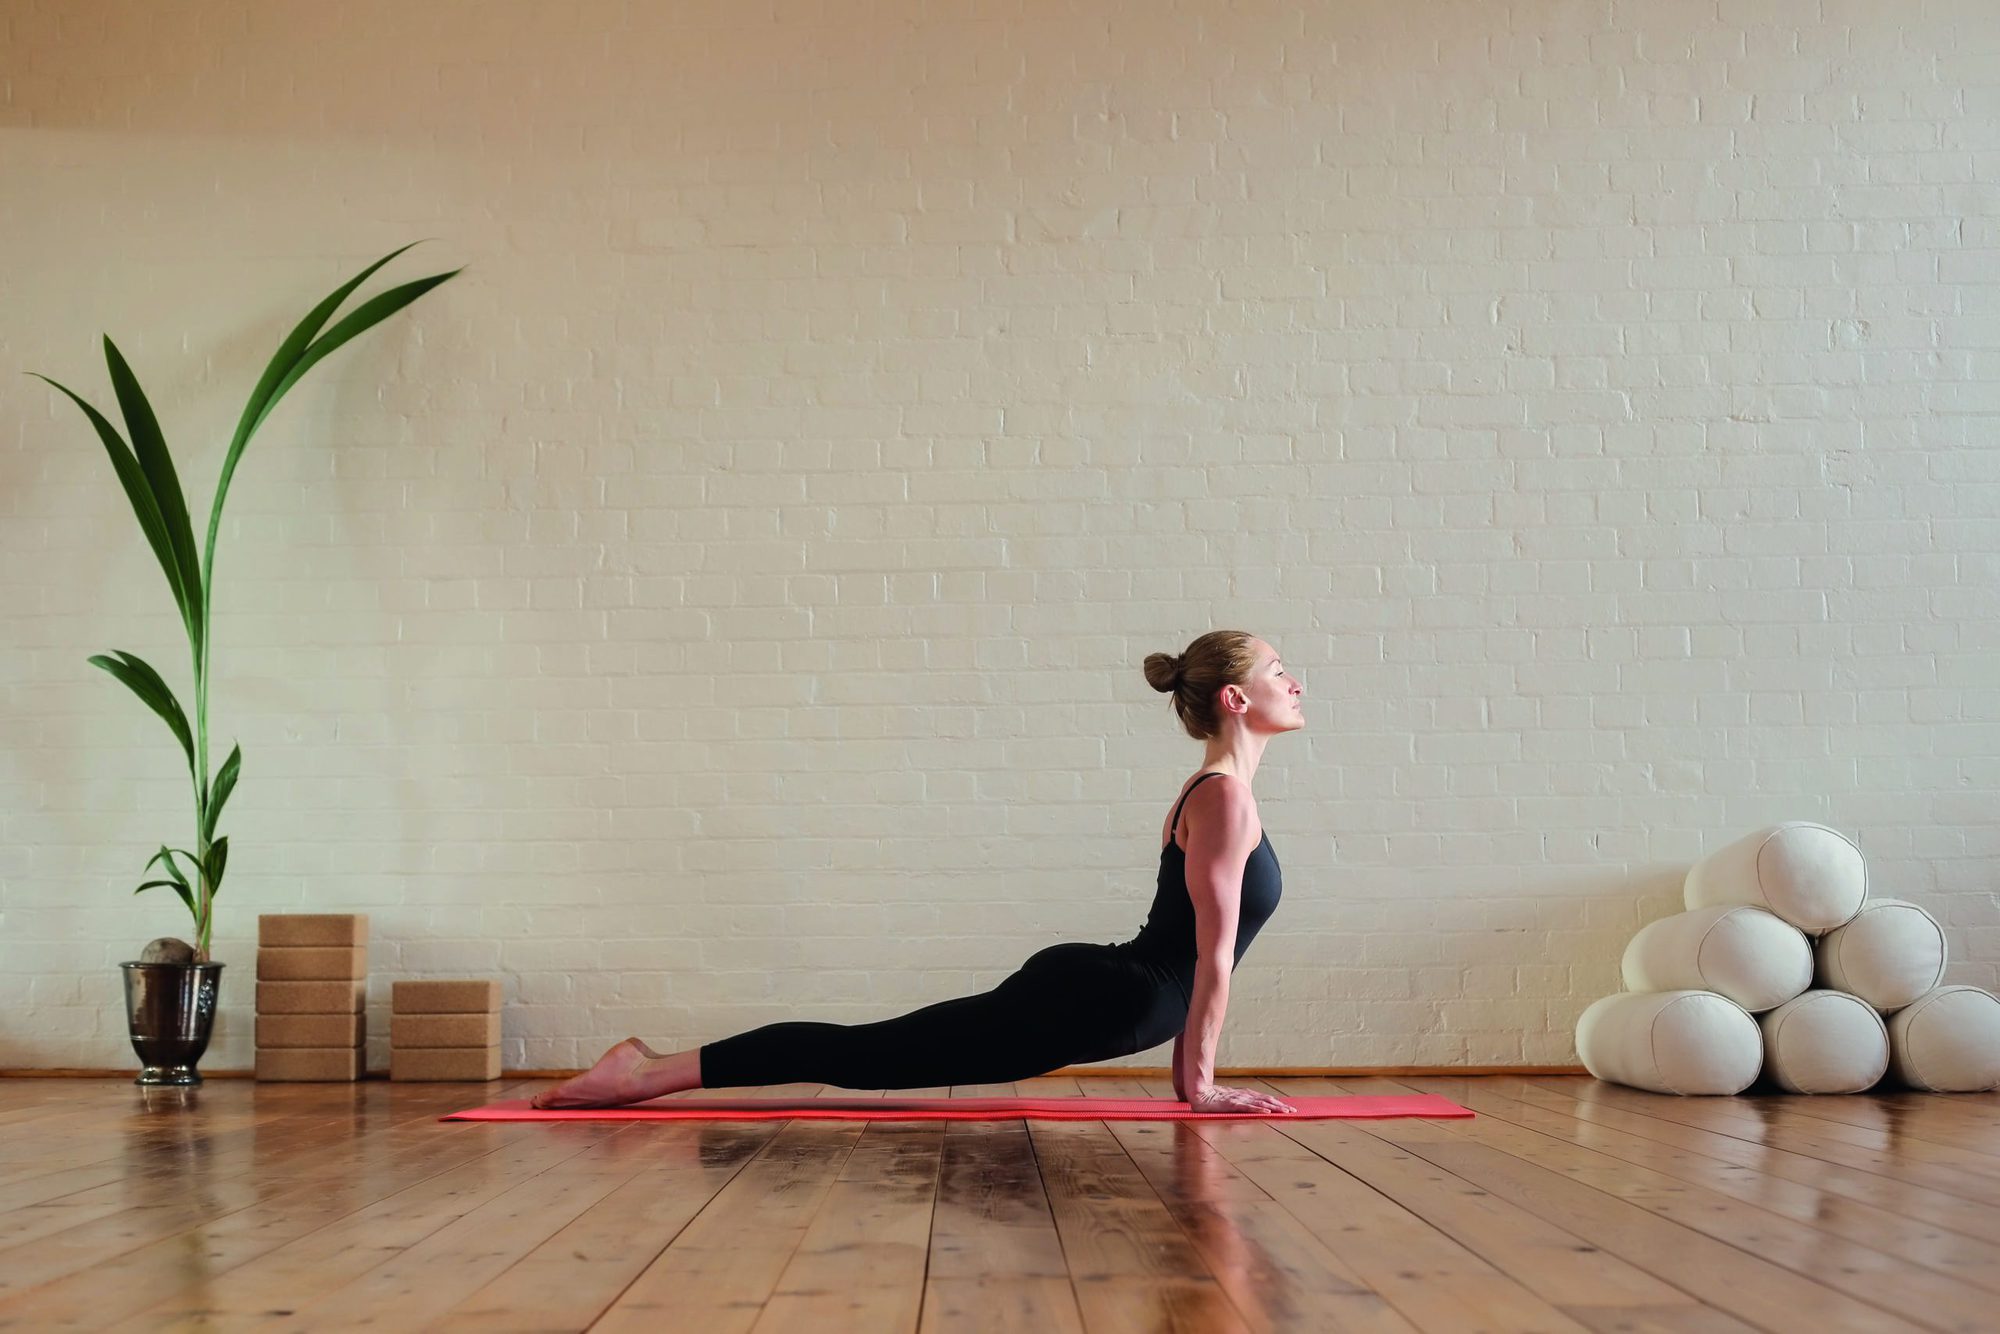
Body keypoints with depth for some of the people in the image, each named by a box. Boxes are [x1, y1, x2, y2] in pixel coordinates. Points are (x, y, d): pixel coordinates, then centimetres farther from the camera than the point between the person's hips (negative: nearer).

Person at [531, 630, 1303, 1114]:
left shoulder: (1214, 791, 17)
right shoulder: (1225, 796, -14)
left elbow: (1192, 951, 21)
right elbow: (1214, 951, -16)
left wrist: (1188, 1069, 19)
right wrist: (1200, 1082, -13)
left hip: (1087, 990, 9)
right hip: (1090, 1001, -9)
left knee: (867, 1056, 11)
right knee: (862, 1056, -8)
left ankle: (655, 1070, 14)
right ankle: (651, 1073, -7)